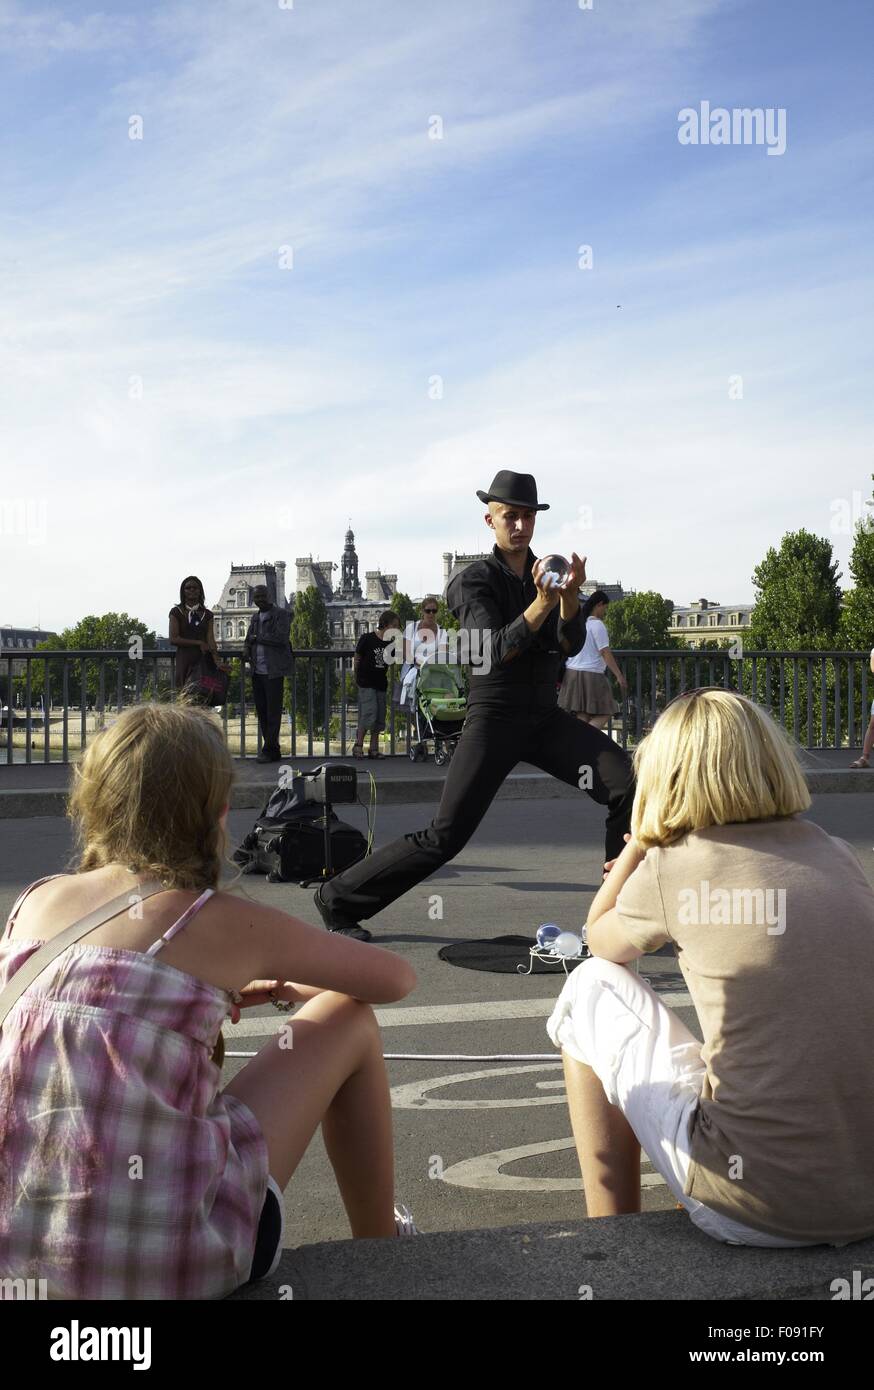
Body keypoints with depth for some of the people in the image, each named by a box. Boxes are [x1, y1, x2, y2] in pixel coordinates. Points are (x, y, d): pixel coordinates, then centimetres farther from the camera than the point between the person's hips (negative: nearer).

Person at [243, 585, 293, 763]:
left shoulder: (281, 614, -4)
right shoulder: (255, 617, 19)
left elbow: (281, 638, -16)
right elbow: (248, 639, 22)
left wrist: (258, 638, -9)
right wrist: (246, 649, 0)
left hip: (273, 671, -7)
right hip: (257, 671, 8)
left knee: (273, 712, -5)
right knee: (261, 711, 8)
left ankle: (269, 751, -3)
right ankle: (273, 749, 15)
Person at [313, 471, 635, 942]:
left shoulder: (547, 573, 9)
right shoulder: (475, 580, -5)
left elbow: (571, 644, -4)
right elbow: (497, 650, -20)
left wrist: (570, 594, -23)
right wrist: (541, 603, -33)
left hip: (545, 717, 5)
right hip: (494, 717, -5)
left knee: (630, 783, -14)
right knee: (445, 835, -12)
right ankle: (338, 897, 3)